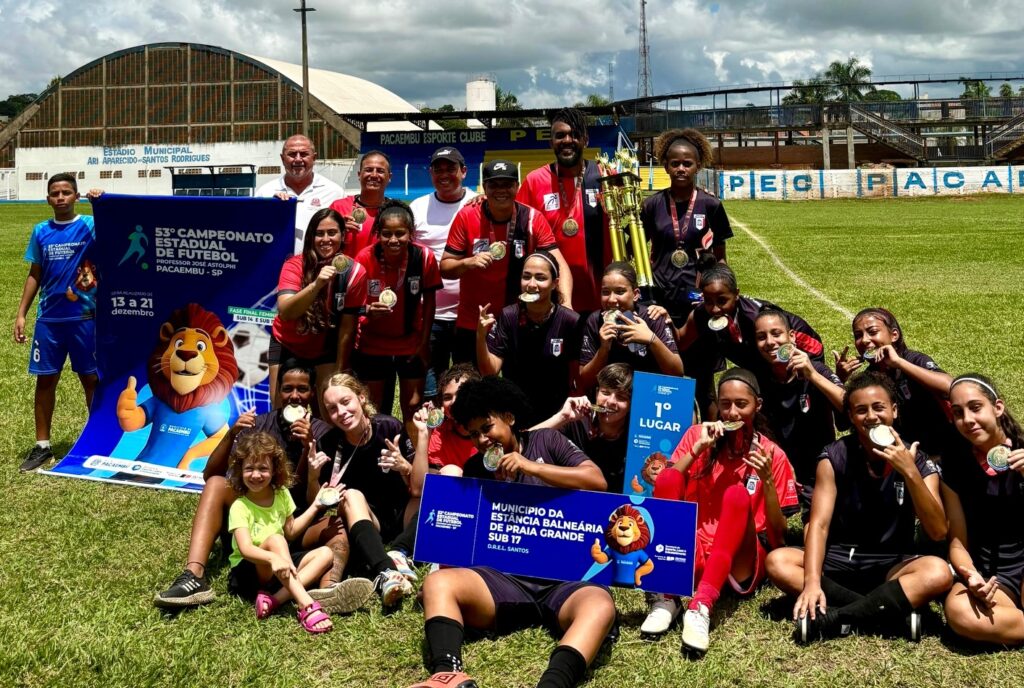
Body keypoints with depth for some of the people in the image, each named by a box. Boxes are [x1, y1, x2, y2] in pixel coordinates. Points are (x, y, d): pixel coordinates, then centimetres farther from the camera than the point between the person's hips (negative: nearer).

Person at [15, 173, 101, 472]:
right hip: (48, 318, 3)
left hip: (84, 317, -3)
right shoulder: (41, 231, 7)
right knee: (45, 380, 7)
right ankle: (42, 446, 16)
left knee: (91, 379, 5)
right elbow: (35, 275, 12)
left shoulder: (90, 225, -3)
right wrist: (21, 314, 8)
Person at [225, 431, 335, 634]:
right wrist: (273, 558, -50)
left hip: (277, 569, 7)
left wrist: (314, 507, 7)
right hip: (247, 573, -7)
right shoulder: (240, 507, -16)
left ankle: (275, 598, -30)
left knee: (325, 554, -12)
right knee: (274, 540, -34)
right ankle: (306, 605, -45)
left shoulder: (281, 495, 3)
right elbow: (245, 549, -31)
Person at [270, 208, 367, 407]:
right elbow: (284, 312, -36)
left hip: (326, 349, 0)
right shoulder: (295, 265, -20)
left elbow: (347, 328, -11)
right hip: (287, 345, 0)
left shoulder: (355, 272, -17)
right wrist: (317, 284, -49)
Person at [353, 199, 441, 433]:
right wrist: (367, 310, -34)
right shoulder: (365, 258, -18)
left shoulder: (424, 256, -17)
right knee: (371, 409, 11)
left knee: (413, 407, 8)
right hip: (372, 345, 0)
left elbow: (429, 300, -4)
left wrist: (424, 341, -2)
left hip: (411, 345, 0)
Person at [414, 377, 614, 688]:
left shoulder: (546, 440, 15)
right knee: (438, 583, -26)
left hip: (563, 579, -2)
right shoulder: (475, 468, 21)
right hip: (505, 579, 2)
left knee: (600, 607, -37)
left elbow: (597, 481, 0)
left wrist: (532, 467, -7)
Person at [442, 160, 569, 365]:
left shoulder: (533, 219, -7)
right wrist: (468, 263, -24)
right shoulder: (466, 217, -7)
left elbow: (559, 265, -13)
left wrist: (566, 304, -30)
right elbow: (445, 268, -3)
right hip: (471, 327, 0)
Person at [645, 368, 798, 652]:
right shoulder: (698, 435, 6)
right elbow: (665, 488, -5)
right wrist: (699, 448, -13)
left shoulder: (772, 455, 2)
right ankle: (666, 596, -30)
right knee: (668, 477, -23)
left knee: (738, 493, -30)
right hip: (689, 556, 1)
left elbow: (778, 534, -1)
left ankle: (701, 606, -44)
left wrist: (767, 480, -16)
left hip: (741, 563, -1)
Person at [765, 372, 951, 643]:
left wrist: (910, 473, -30)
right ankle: (893, 611, -31)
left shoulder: (918, 462, -7)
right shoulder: (834, 457, -7)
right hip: (839, 561, 1)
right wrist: (812, 582, -33)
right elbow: (819, 525, -16)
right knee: (778, 562, -26)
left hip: (892, 566, -1)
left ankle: (832, 618, -30)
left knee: (938, 572, -32)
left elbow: (938, 532, -18)